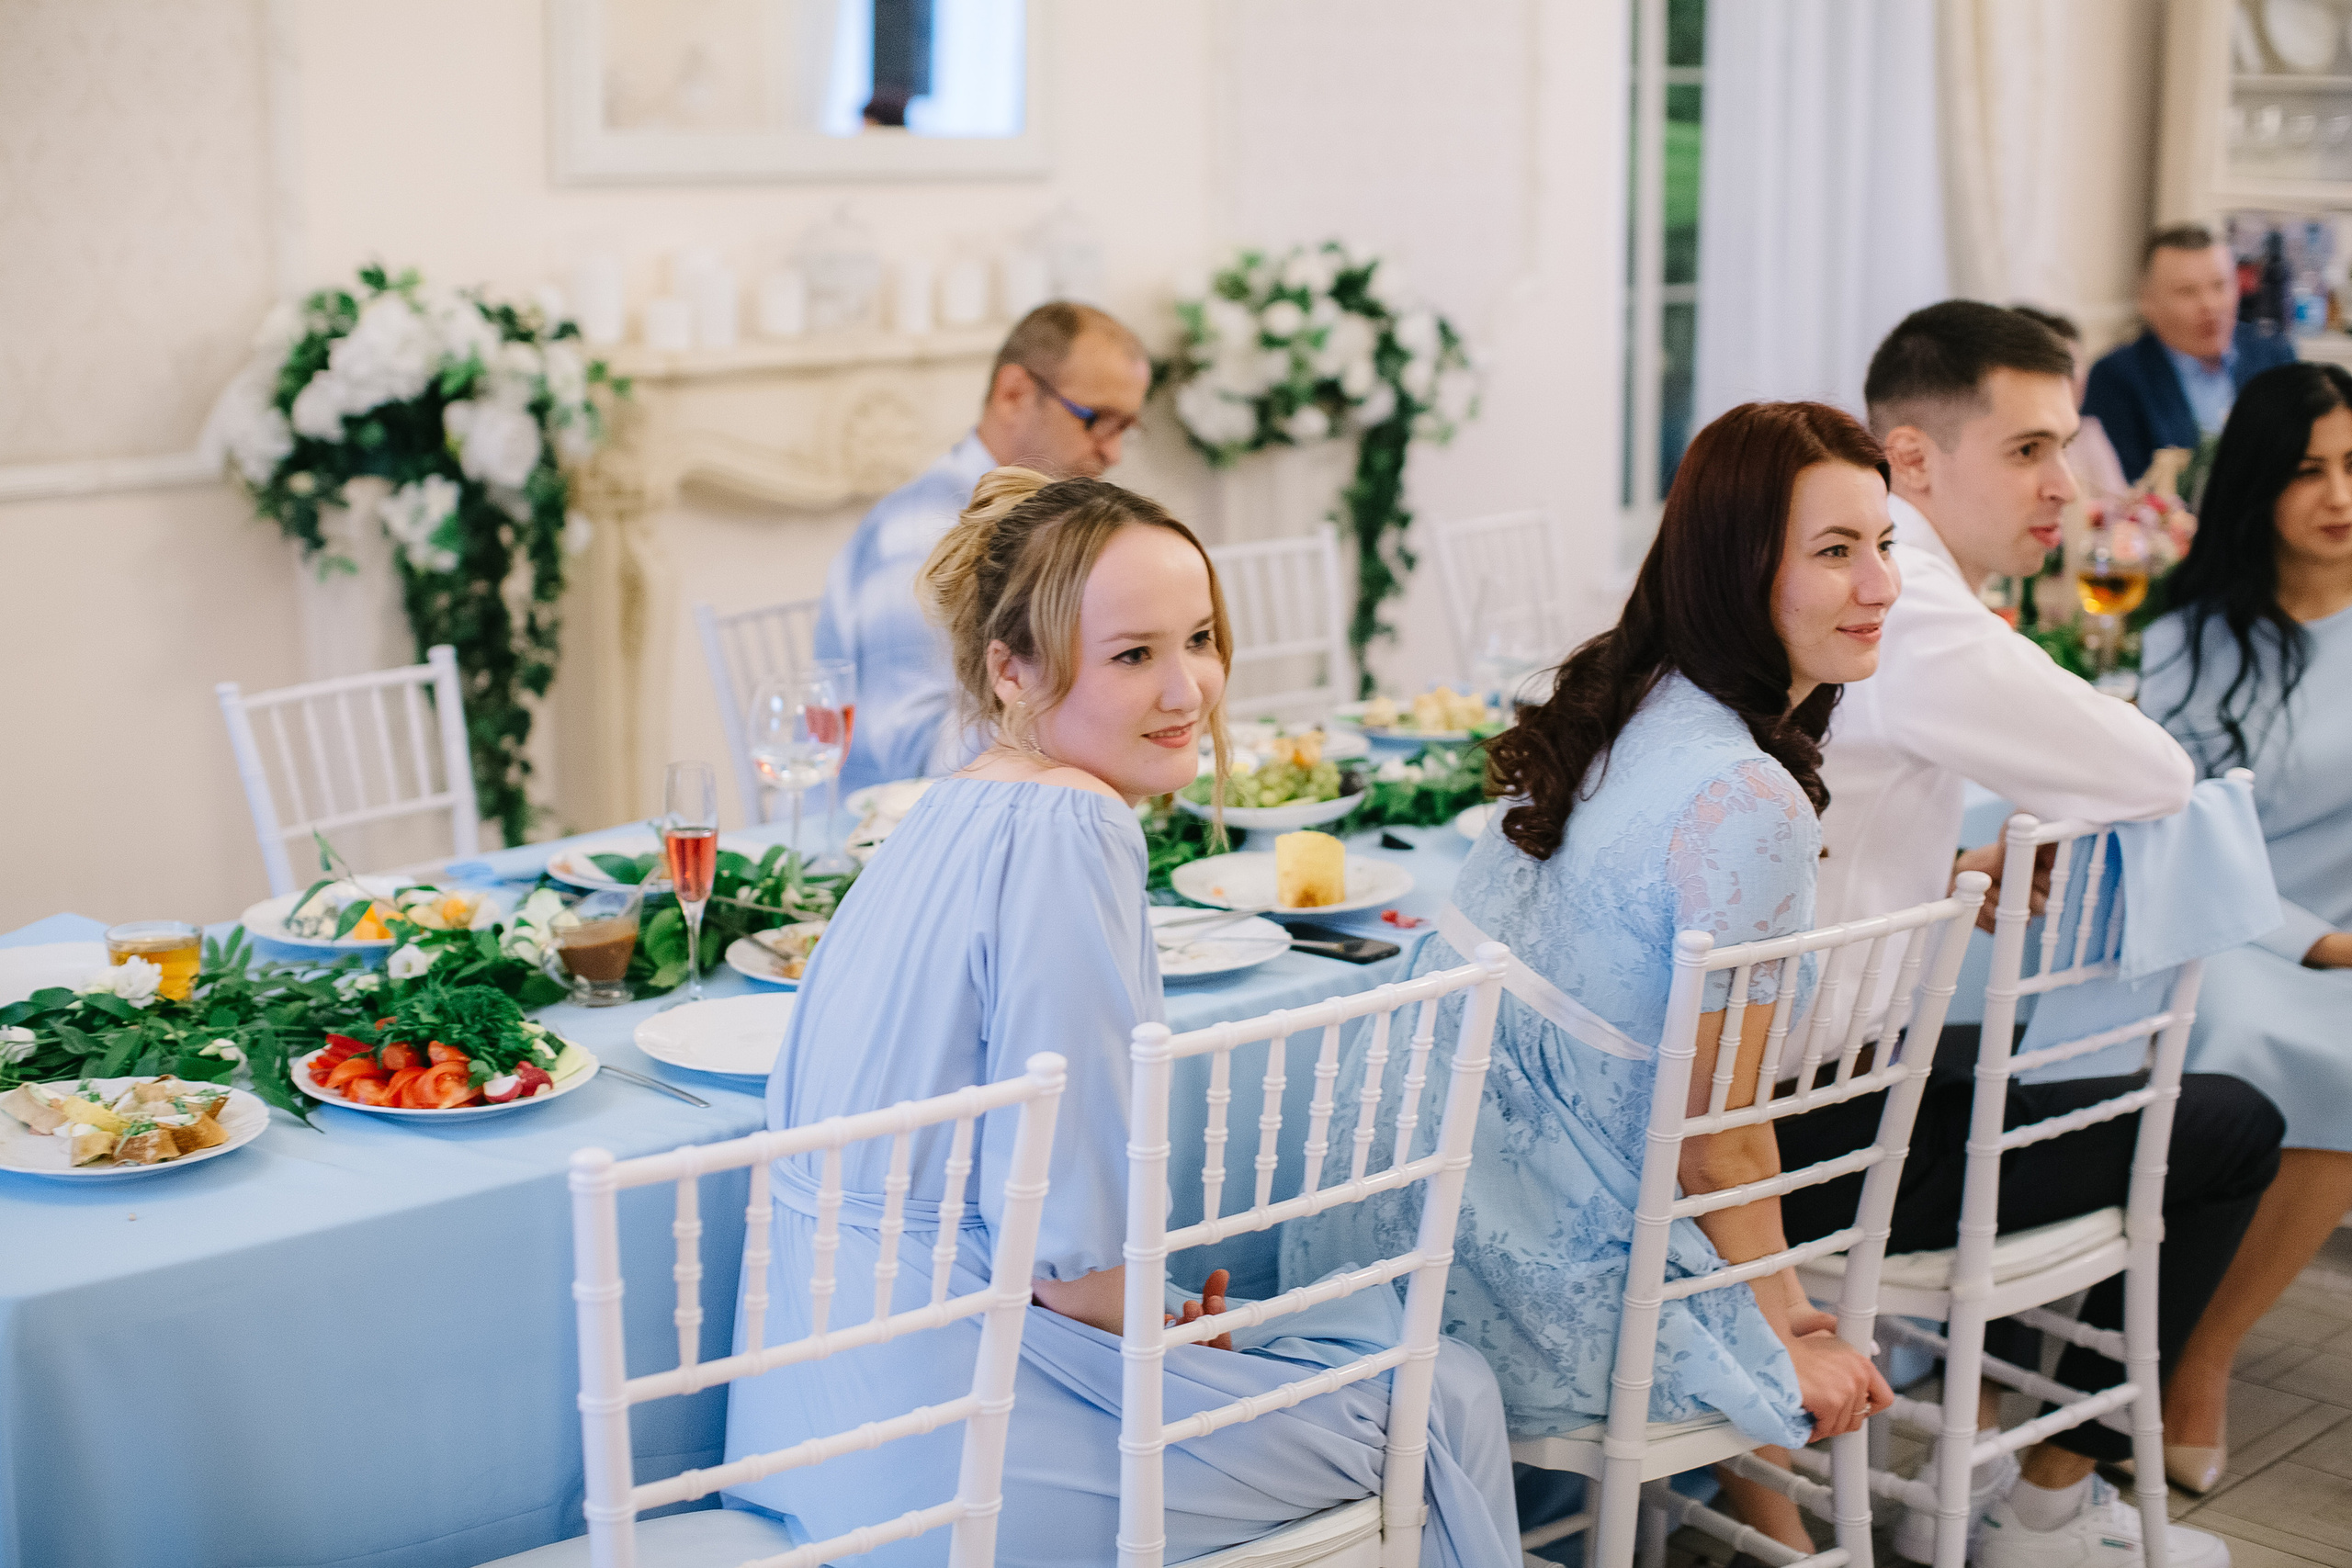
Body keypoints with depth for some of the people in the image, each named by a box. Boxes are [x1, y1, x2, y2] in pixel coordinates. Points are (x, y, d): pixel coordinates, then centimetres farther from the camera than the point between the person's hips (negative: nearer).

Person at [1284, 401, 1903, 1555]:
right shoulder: (1750, 803, -23)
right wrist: (1788, 1336, -3)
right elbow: (1716, 1134, -17)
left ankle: (1761, 1508, 35)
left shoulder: (1620, 693, 3)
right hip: (1521, 1270, -8)